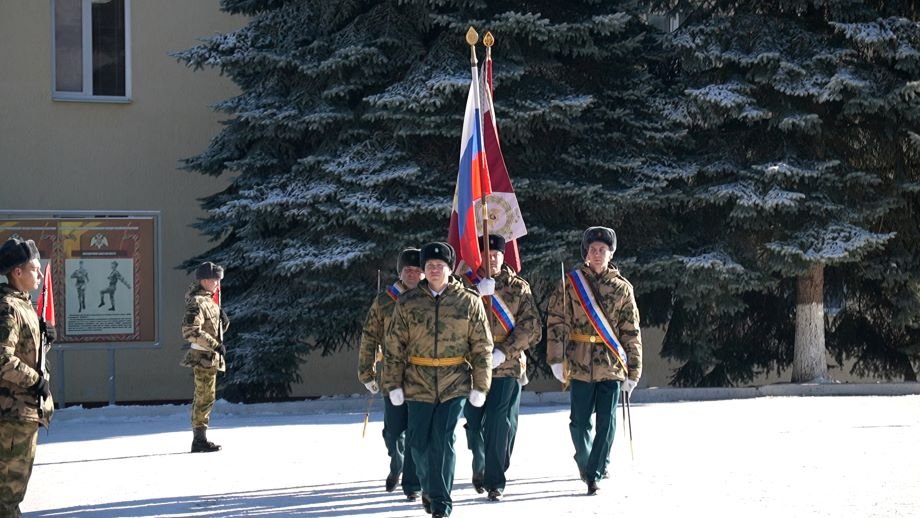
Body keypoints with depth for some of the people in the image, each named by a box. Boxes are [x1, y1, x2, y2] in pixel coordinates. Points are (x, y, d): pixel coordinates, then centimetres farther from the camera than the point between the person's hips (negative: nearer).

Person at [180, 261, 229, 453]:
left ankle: (199, 439, 19)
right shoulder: (197, 303, -14)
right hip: (204, 357, -10)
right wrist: (216, 345, -23)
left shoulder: (209, 301, 16)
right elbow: (190, 331, -24)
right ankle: (200, 440, -6)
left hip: (211, 356, 10)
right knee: (205, 397, -8)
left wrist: (223, 321, 2)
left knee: (202, 398, 13)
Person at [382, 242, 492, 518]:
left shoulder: (469, 302, 0)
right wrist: (394, 384, 1)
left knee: (444, 442, -7)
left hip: (454, 384, -2)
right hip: (418, 384, 2)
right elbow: (394, 347, 5)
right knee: (419, 443, 6)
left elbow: (482, 347, 2)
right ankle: (428, 487, 32)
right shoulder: (407, 303, 3)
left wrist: (480, 386, -1)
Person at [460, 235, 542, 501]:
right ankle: (480, 467, 30)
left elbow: (532, 327, -1)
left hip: (507, 367, -1)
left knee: (500, 425, -4)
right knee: (474, 423, 6)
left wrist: (504, 352, -12)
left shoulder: (518, 287, 5)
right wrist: (477, 293, -23)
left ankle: (495, 481, 4)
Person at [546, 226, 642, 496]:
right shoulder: (571, 283, 3)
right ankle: (584, 461, 29)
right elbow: (557, 321, 0)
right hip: (580, 364, -1)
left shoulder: (622, 288, 7)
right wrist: (557, 359, -9)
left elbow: (631, 332, 8)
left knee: (606, 423, -3)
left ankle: (594, 473, 5)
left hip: (612, 365, 1)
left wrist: (633, 370, 6)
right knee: (580, 423, 4)